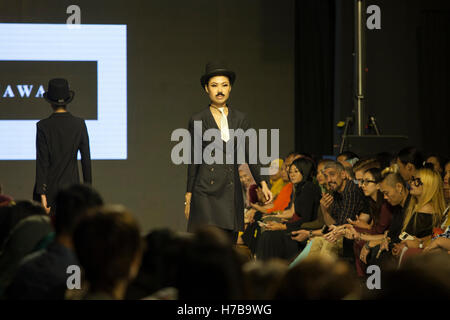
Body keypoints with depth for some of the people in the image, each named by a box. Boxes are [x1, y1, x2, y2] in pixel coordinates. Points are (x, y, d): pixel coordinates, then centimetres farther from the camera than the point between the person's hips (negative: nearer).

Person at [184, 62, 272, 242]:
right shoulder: (197, 120, 3)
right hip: (206, 192, -3)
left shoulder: (240, 119, 11)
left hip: (232, 192, 3)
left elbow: (249, 154, 8)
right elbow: (193, 160, 5)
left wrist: (262, 183, -5)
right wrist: (188, 198, 3)